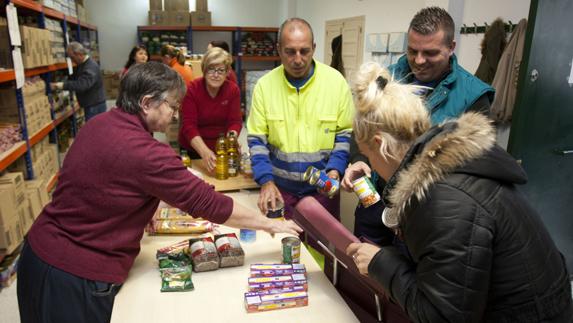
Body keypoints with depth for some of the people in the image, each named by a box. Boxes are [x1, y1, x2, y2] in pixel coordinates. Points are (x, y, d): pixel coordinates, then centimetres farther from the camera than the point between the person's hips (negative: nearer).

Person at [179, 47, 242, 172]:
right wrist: (204, 151, -38)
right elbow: (188, 125, -22)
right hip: (193, 149, -1)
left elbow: (235, 121, -10)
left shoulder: (233, 90, -8)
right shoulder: (192, 89, -15)